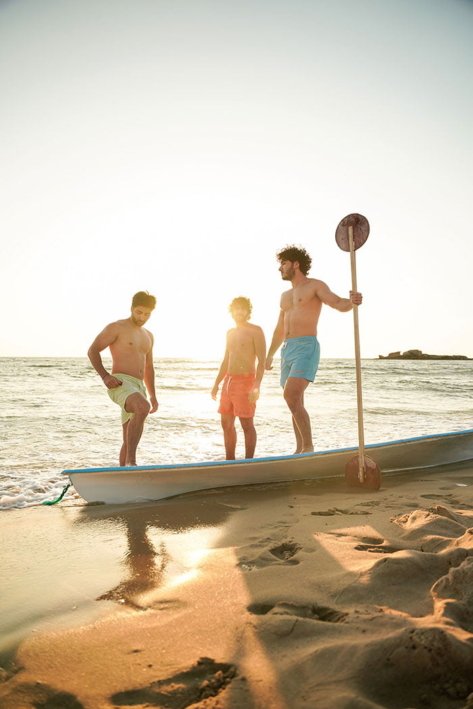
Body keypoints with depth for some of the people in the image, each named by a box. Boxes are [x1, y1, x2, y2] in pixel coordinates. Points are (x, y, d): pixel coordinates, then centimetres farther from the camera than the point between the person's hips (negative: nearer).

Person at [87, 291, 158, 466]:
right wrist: (105, 376, -18)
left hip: (138, 387, 8)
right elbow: (92, 351, -5)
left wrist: (152, 396, 21)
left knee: (130, 441, 7)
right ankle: (130, 461, -31)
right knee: (143, 408, -36)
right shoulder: (116, 327, 0)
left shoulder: (148, 336, 22)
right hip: (120, 384, -8)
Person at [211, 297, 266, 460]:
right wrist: (217, 383, 18)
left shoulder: (255, 331, -5)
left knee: (247, 424, -4)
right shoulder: (230, 333, 18)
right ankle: (230, 461, 21)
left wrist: (256, 386, -22)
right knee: (226, 423, 10)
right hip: (229, 381, 8)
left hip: (245, 381, -8)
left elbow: (262, 361, -12)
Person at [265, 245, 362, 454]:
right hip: (287, 350, 8)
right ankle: (300, 449, 14)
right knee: (295, 403, 8)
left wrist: (351, 302, -36)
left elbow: (339, 304, -13)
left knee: (291, 396, -23)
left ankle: (308, 446, -15)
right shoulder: (286, 296, 23)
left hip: (306, 347, -8)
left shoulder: (315, 285, 2)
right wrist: (269, 356, 35)